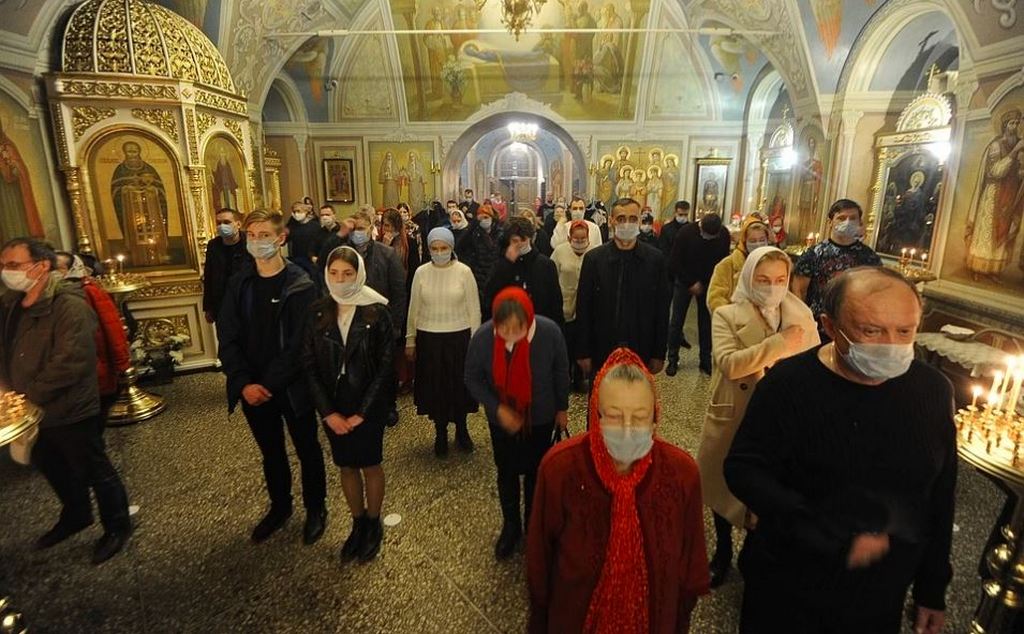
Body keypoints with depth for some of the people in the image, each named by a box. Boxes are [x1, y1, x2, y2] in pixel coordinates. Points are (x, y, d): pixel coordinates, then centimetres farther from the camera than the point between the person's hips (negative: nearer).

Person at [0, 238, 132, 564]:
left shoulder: (69, 305, -23)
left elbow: (69, 364, -27)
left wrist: (29, 395, -20)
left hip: (71, 412, -8)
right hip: (34, 412, 8)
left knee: (95, 472, 8)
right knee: (51, 468, 26)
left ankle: (117, 527, 29)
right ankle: (75, 516, 49)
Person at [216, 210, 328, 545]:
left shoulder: (300, 285, -12)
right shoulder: (239, 283, 1)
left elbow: (299, 344, -16)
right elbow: (227, 338, -2)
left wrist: (269, 384, -19)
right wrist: (244, 383, -13)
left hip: (292, 386, -4)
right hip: (253, 389, 4)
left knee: (308, 450, 13)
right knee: (270, 453, 21)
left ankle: (316, 509, 33)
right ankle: (280, 506, 41)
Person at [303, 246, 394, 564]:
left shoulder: (377, 312, -12)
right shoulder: (318, 313, -3)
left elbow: (386, 366, -12)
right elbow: (310, 364, -3)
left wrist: (362, 412, -14)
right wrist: (328, 412, -9)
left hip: (368, 406, -3)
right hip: (333, 407, 3)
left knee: (370, 464, 11)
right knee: (346, 466, 15)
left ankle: (374, 524, 33)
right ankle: (358, 523, 36)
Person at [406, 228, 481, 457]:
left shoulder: (464, 272, -6)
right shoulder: (421, 272, -1)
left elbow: (474, 309, -2)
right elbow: (414, 309, 5)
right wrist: (410, 340, 6)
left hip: (459, 337, -1)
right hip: (429, 338, 1)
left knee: (460, 385, 10)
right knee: (434, 386, 10)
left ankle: (461, 429, 33)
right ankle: (440, 433, 29)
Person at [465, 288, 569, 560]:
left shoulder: (549, 332, -27)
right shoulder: (482, 337, -26)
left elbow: (561, 372, -9)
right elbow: (473, 379, -11)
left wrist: (562, 408, 3)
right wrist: (497, 409, -23)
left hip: (540, 417, 0)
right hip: (501, 419, 1)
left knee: (536, 472, 18)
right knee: (506, 473, 17)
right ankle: (511, 526, 42)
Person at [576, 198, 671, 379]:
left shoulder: (655, 259, -3)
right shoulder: (594, 259, -5)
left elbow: (662, 309, 0)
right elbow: (583, 308, -3)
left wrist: (659, 354, 0)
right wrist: (583, 352, -4)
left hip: (641, 351, 1)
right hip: (601, 351, 0)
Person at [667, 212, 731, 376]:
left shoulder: (724, 234, -11)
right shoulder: (686, 232, -19)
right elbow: (674, 263, -15)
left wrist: (705, 284, -6)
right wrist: (691, 283, -13)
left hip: (708, 284, 2)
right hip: (685, 281, -2)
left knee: (706, 322, 5)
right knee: (677, 320, -1)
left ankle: (705, 360, 16)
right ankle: (673, 359, 9)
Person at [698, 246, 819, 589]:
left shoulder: (802, 315, 1)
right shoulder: (727, 315, -9)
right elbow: (728, 363, -23)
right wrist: (779, 343, -24)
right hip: (733, 419, -1)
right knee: (725, 487, 16)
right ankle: (723, 551, 42)